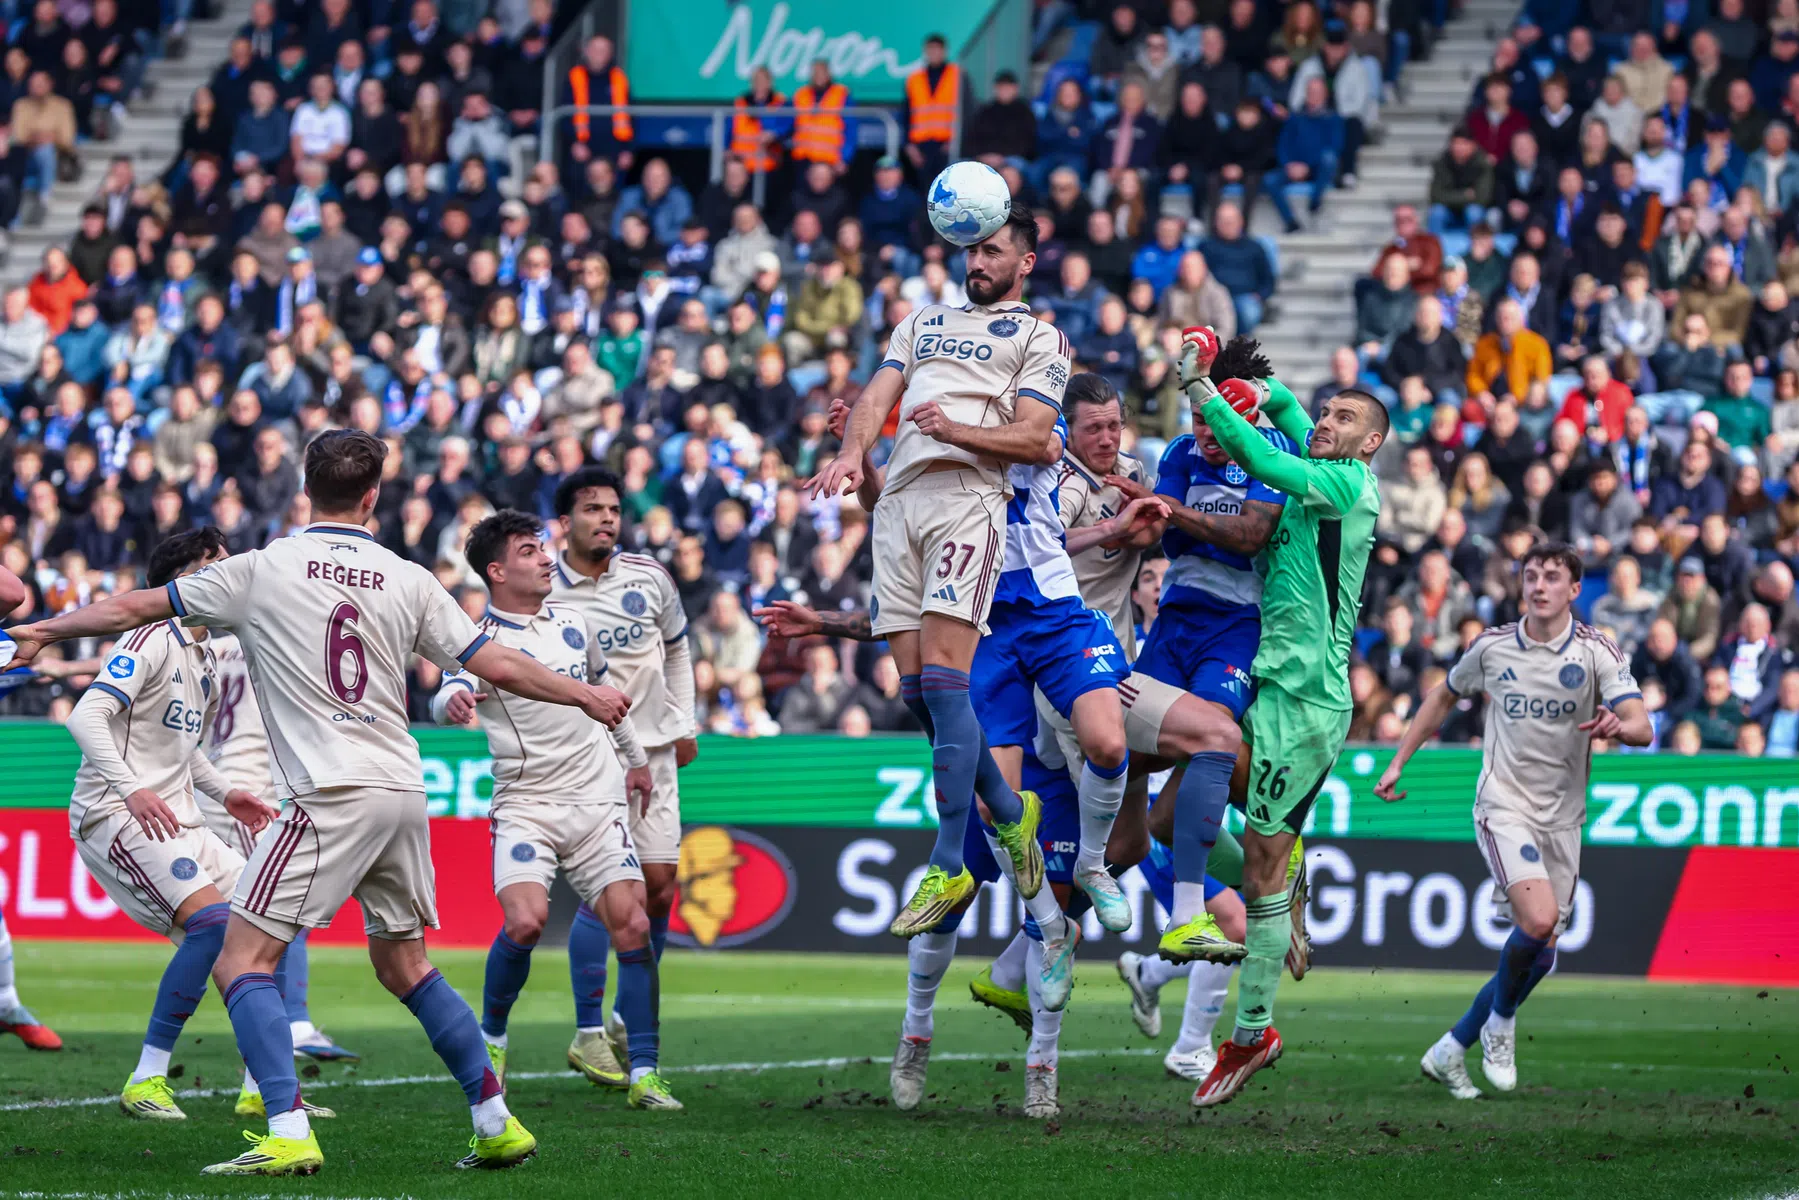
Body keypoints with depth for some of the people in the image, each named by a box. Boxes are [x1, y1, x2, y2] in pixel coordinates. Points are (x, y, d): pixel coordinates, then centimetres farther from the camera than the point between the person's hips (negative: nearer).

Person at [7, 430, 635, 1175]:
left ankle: (288, 1135, -19)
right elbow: (497, 667, 9)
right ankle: (498, 1124, 20)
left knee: (241, 963, -4)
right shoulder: (409, 581, 7)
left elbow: (134, 609, 7)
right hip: (402, 792, 6)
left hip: (331, 798, -6)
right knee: (404, 966, 21)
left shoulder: (262, 569, -2)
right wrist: (585, 695, 26)